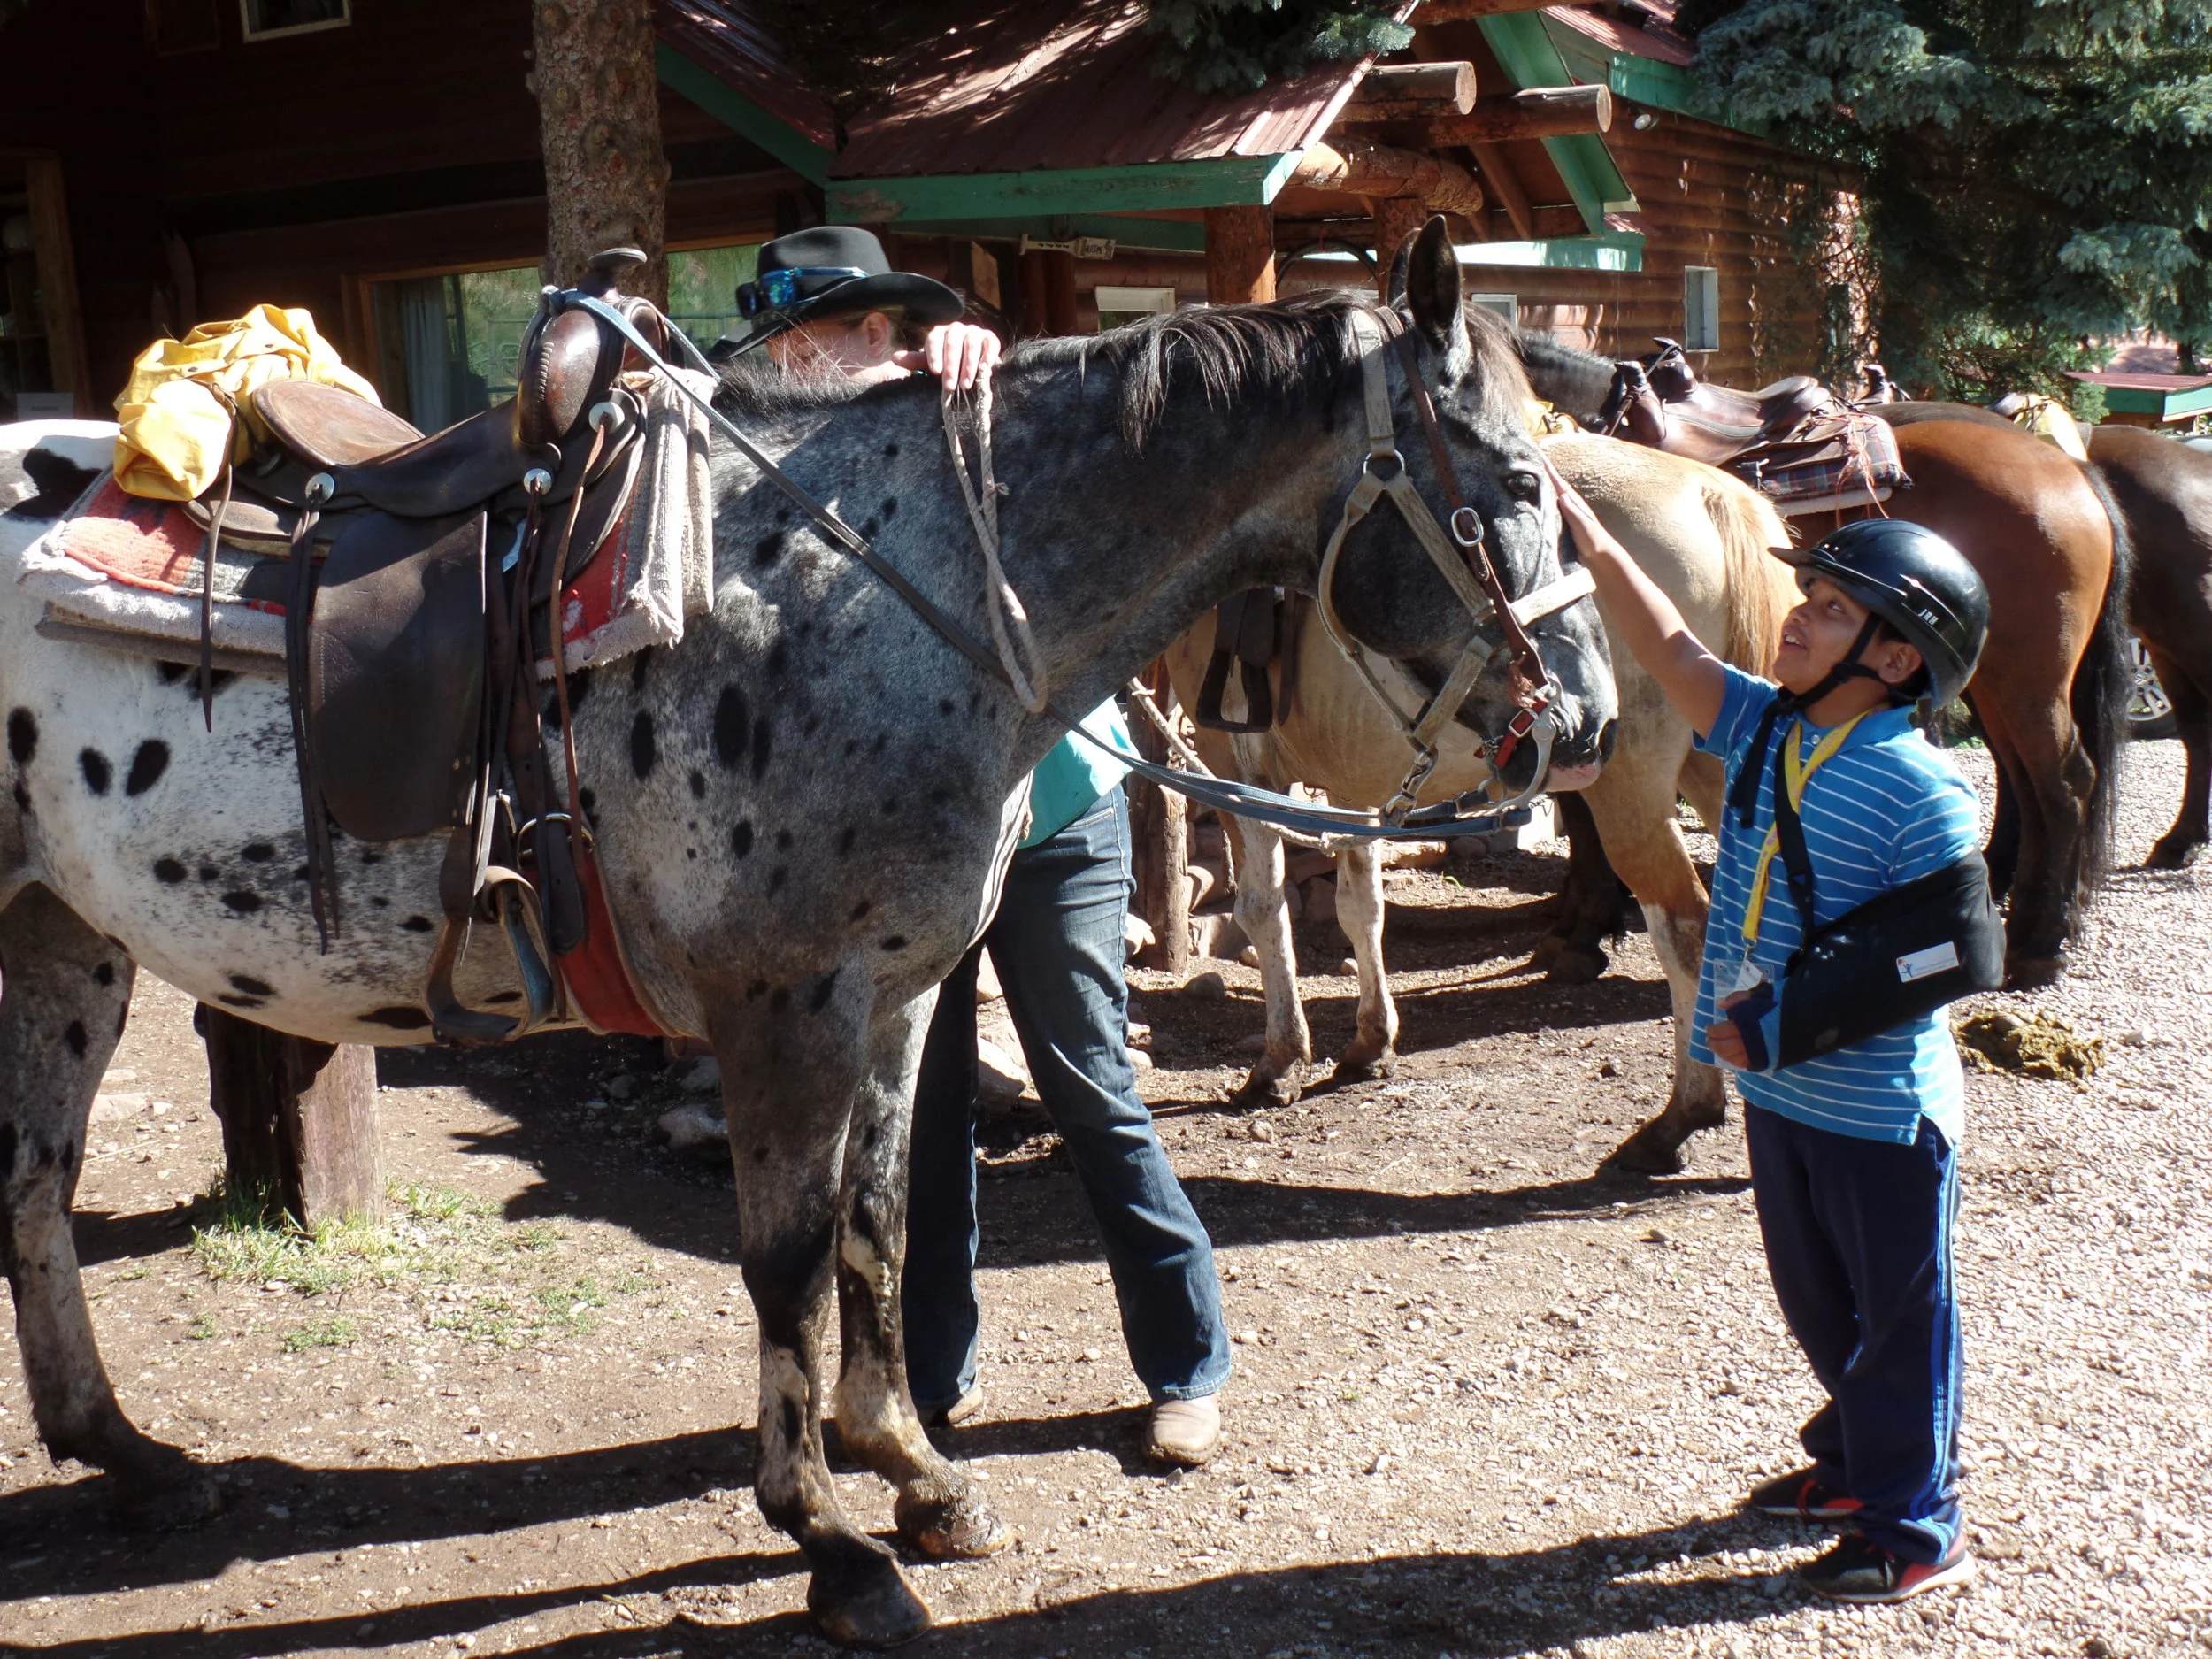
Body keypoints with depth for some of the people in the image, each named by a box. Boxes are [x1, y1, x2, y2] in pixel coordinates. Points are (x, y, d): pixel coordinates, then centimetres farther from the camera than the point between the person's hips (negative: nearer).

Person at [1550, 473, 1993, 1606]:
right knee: (1817, 1300, 23)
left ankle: (1915, 1528, 22)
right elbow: (1670, 652, -5)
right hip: (1778, 1091, 8)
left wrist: (1797, 1019, -22)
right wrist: (1586, 534, -13)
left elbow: (1950, 958, -20)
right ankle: (1854, 1460, 43)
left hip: (1882, 1110, -8)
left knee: (1897, 1312, 7)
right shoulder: (1763, 732, 1)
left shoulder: (1920, 791, -20)